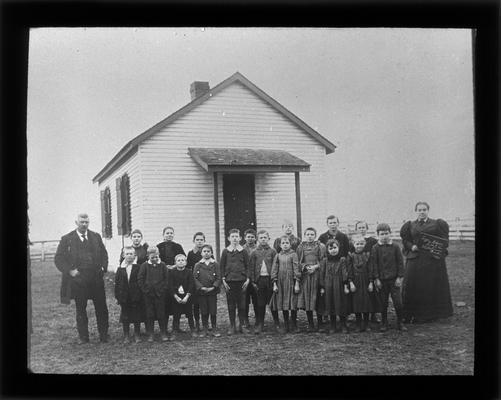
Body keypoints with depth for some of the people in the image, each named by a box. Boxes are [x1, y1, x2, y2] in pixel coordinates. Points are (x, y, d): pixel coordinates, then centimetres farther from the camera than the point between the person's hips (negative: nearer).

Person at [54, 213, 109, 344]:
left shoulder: (96, 237, 10)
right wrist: (69, 270, -12)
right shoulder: (67, 239, 1)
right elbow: (58, 259, -1)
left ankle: (104, 335, 16)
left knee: (101, 308, 5)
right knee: (80, 309, 8)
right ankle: (83, 336, 19)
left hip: (96, 278, 2)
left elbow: (104, 254, 16)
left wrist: (103, 267, 1)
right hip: (78, 280, -2)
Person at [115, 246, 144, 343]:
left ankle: (137, 335, 19)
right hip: (124, 297, 2)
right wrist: (117, 296, 1)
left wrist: (141, 295, -6)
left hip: (136, 296, -2)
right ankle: (126, 336, 18)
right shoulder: (120, 269, 4)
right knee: (125, 317, 8)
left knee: (137, 317, 6)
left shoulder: (138, 268, -2)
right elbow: (117, 283, 5)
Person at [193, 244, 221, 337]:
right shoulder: (197, 265, 3)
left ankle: (214, 329, 15)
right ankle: (205, 329, 19)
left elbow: (218, 278, -1)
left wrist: (213, 287, -14)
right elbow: (195, 278, -1)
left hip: (212, 291, 0)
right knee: (204, 312, 7)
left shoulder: (215, 264, 2)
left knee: (213, 311, 3)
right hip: (201, 292, 1)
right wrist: (201, 287, -13)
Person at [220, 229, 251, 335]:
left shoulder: (243, 251, 4)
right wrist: (223, 280, -2)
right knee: (231, 304, 4)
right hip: (229, 281, 0)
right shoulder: (225, 252, 3)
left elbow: (247, 266, 6)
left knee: (242, 304, 4)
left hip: (241, 280, 0)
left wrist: (247, 279, -2)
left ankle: (242, 325, 14)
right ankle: (232, 326, 12)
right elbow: (222, 266, 5)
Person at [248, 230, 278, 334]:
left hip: (270, 279, -1)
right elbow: (251, 267, 5)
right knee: (260, 304, 4)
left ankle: (276, 322, 19)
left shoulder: (272, 251, 3)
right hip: (259, 280, 1)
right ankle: (259, 325, 10)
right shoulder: (254, 253, 7)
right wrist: (253, 281, -2)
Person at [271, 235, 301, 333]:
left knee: (292, 304, -2)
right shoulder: (278, 256, 8)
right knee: (283, 305, 6)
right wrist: (274, 284, 2)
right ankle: (285, 326, 16)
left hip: (291, 282, -3)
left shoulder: (293, 255, 0)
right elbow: (274, 270, 8)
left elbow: (296, 269, -3)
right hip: (280, 282, 3)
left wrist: (297, 283, -8)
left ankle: (294, 326, 9)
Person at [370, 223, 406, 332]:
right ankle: (384, 324, 20)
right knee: (383, 303, 8)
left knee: (398, 302, 0)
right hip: (382, 280, 0)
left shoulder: (395, 247, 0)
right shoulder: (375, 248, -2)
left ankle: (400, 323, 15)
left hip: (394, 279, 0)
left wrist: (399, 277, -3)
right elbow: (374, 264, -1)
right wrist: (376, 279, -5)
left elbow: (400, 262, 2)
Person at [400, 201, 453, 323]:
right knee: (414, 287, -3)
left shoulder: (436, 224, 8)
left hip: (433, 259, 0)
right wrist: (412, 247, -10)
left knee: (433, 287, 4)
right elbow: (405, 241, 10)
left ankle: (433, 313, 16)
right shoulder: (411, 225, 11)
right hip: (415, 260, 1)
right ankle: (415, 314, 4)